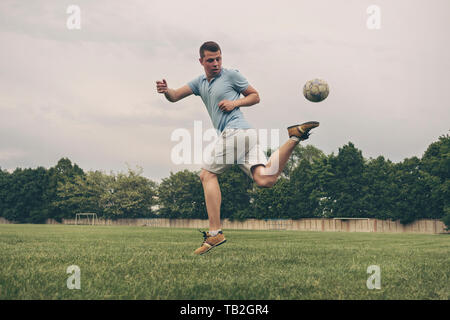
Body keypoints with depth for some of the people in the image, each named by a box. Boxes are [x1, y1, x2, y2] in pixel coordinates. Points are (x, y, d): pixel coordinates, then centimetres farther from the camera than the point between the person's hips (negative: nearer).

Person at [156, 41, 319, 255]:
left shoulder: (231, 75, 6)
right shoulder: (200, 83, 26)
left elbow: (255, 96, 10)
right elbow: (175, 97, 16)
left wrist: (235, 103, -5)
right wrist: (166, 90, -6)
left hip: (235, 131, -7)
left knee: (207, 174, -6)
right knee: (265, 180, -11)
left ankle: (214, 233, -11)